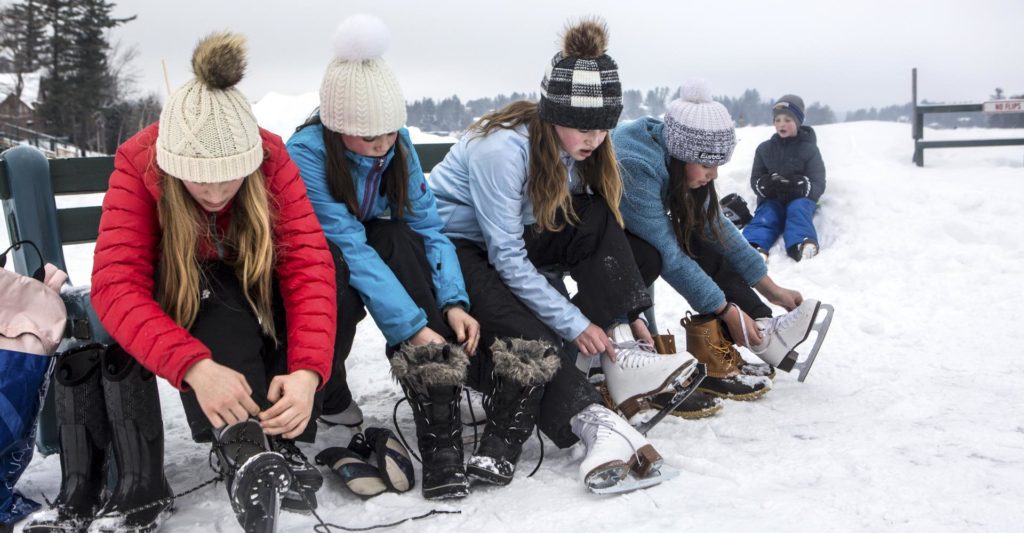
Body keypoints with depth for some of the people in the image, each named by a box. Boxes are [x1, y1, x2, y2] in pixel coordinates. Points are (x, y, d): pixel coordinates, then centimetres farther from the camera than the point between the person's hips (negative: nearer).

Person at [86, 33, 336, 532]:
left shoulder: (271, 159, -23)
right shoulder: (137, 166, -26)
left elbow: (310, 264, -30)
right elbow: (117, 285, -35)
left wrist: (307, 370, -46)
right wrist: (193, 365, -51)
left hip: (256, 299, 2)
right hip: (178, 306, -2)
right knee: (216, 300, -34)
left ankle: (277, 444, -30)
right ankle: (242, 447, -48)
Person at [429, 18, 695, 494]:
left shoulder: (578, 147, -6)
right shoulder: (501, 147, -28)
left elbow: (596, 233, -1)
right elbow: (506, 256, -27)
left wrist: (623, 314, -11)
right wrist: (574, 322, -28)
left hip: (512, 236, 7)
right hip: (453, 245, -7)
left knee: (596, 217, -17)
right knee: (523, 331, -33)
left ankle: (619, 350, -23)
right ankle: (597, 424, -41)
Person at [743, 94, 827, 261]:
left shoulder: (809, 149, 2)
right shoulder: (764, 149, 11)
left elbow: (818, 185, -4)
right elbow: (755, 180, 8)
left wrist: (800, 186, -27)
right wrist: (765, 185, -18)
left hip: (800, 199, -1)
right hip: (772, 199, 1)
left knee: (798, 209, -35)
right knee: (765, 216, -30)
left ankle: (802, 245, -62)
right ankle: (754, 246, -62)